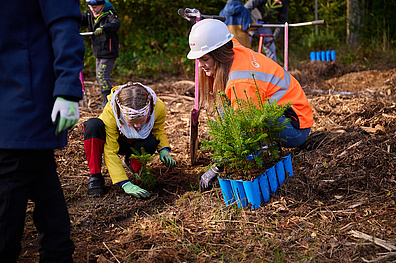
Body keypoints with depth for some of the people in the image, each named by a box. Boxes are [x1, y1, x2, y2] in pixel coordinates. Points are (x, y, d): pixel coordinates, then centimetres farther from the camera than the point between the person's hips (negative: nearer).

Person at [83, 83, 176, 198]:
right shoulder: (110, 112, -38)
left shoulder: (159, 108, -29)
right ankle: (95, 177, -24)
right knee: (93, 125, -36)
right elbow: (110, 152, -34)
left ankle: (131, 162, -1)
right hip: (113, 141, -2)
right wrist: (125, 184, -42)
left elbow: (158, 130, -5)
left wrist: (164, 150, -25)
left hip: (135, 143, 2)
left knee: (151, 142, -35)